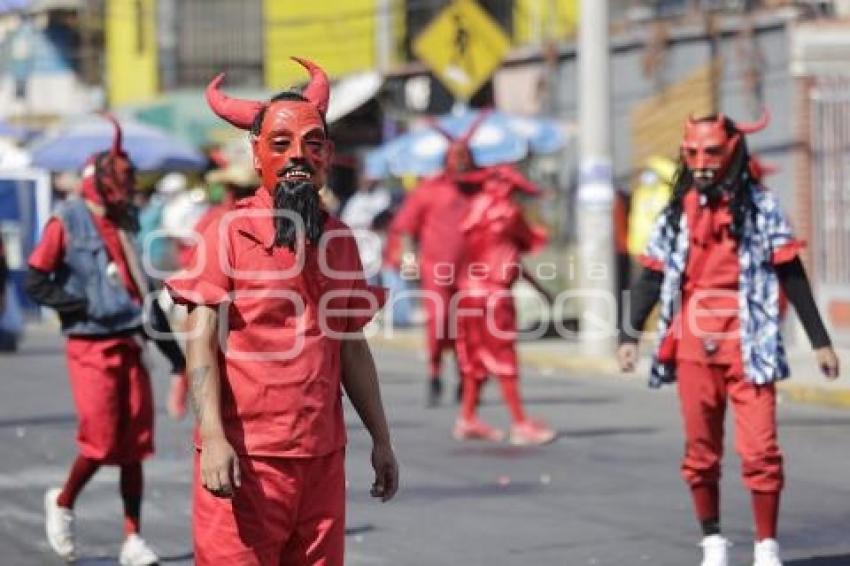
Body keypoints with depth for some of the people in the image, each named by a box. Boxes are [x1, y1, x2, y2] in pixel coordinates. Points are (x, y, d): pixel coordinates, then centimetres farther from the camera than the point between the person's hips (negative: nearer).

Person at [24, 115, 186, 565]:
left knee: (134, 443, 3)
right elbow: (34, 281, -6)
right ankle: (62, 503, 17)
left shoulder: (125, 223, 14)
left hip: (130, 343, 6)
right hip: (90, 346, -6)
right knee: (101, 439, -10)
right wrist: (82, 304, -15)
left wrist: (171, 348, 20)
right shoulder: (68, 222, -5)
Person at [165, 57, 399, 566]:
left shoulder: (340, 239, 13)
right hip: (243, 459, -5)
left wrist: (381, 439, 19)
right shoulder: (230, 233, -4)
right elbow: (202, 342, -9)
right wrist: (212, 436, -21)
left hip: (323, 458, 5)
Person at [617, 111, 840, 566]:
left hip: (748, 348, -3)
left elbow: (791, 276, 2)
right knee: (701, 452, 7)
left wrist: (819, 341, 0)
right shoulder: (676, 212, 10)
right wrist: (629, 335, 3)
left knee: (760, 450, -8)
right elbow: (652, 277, 11)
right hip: (693, 349, 3)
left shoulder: (760, 206, 2)